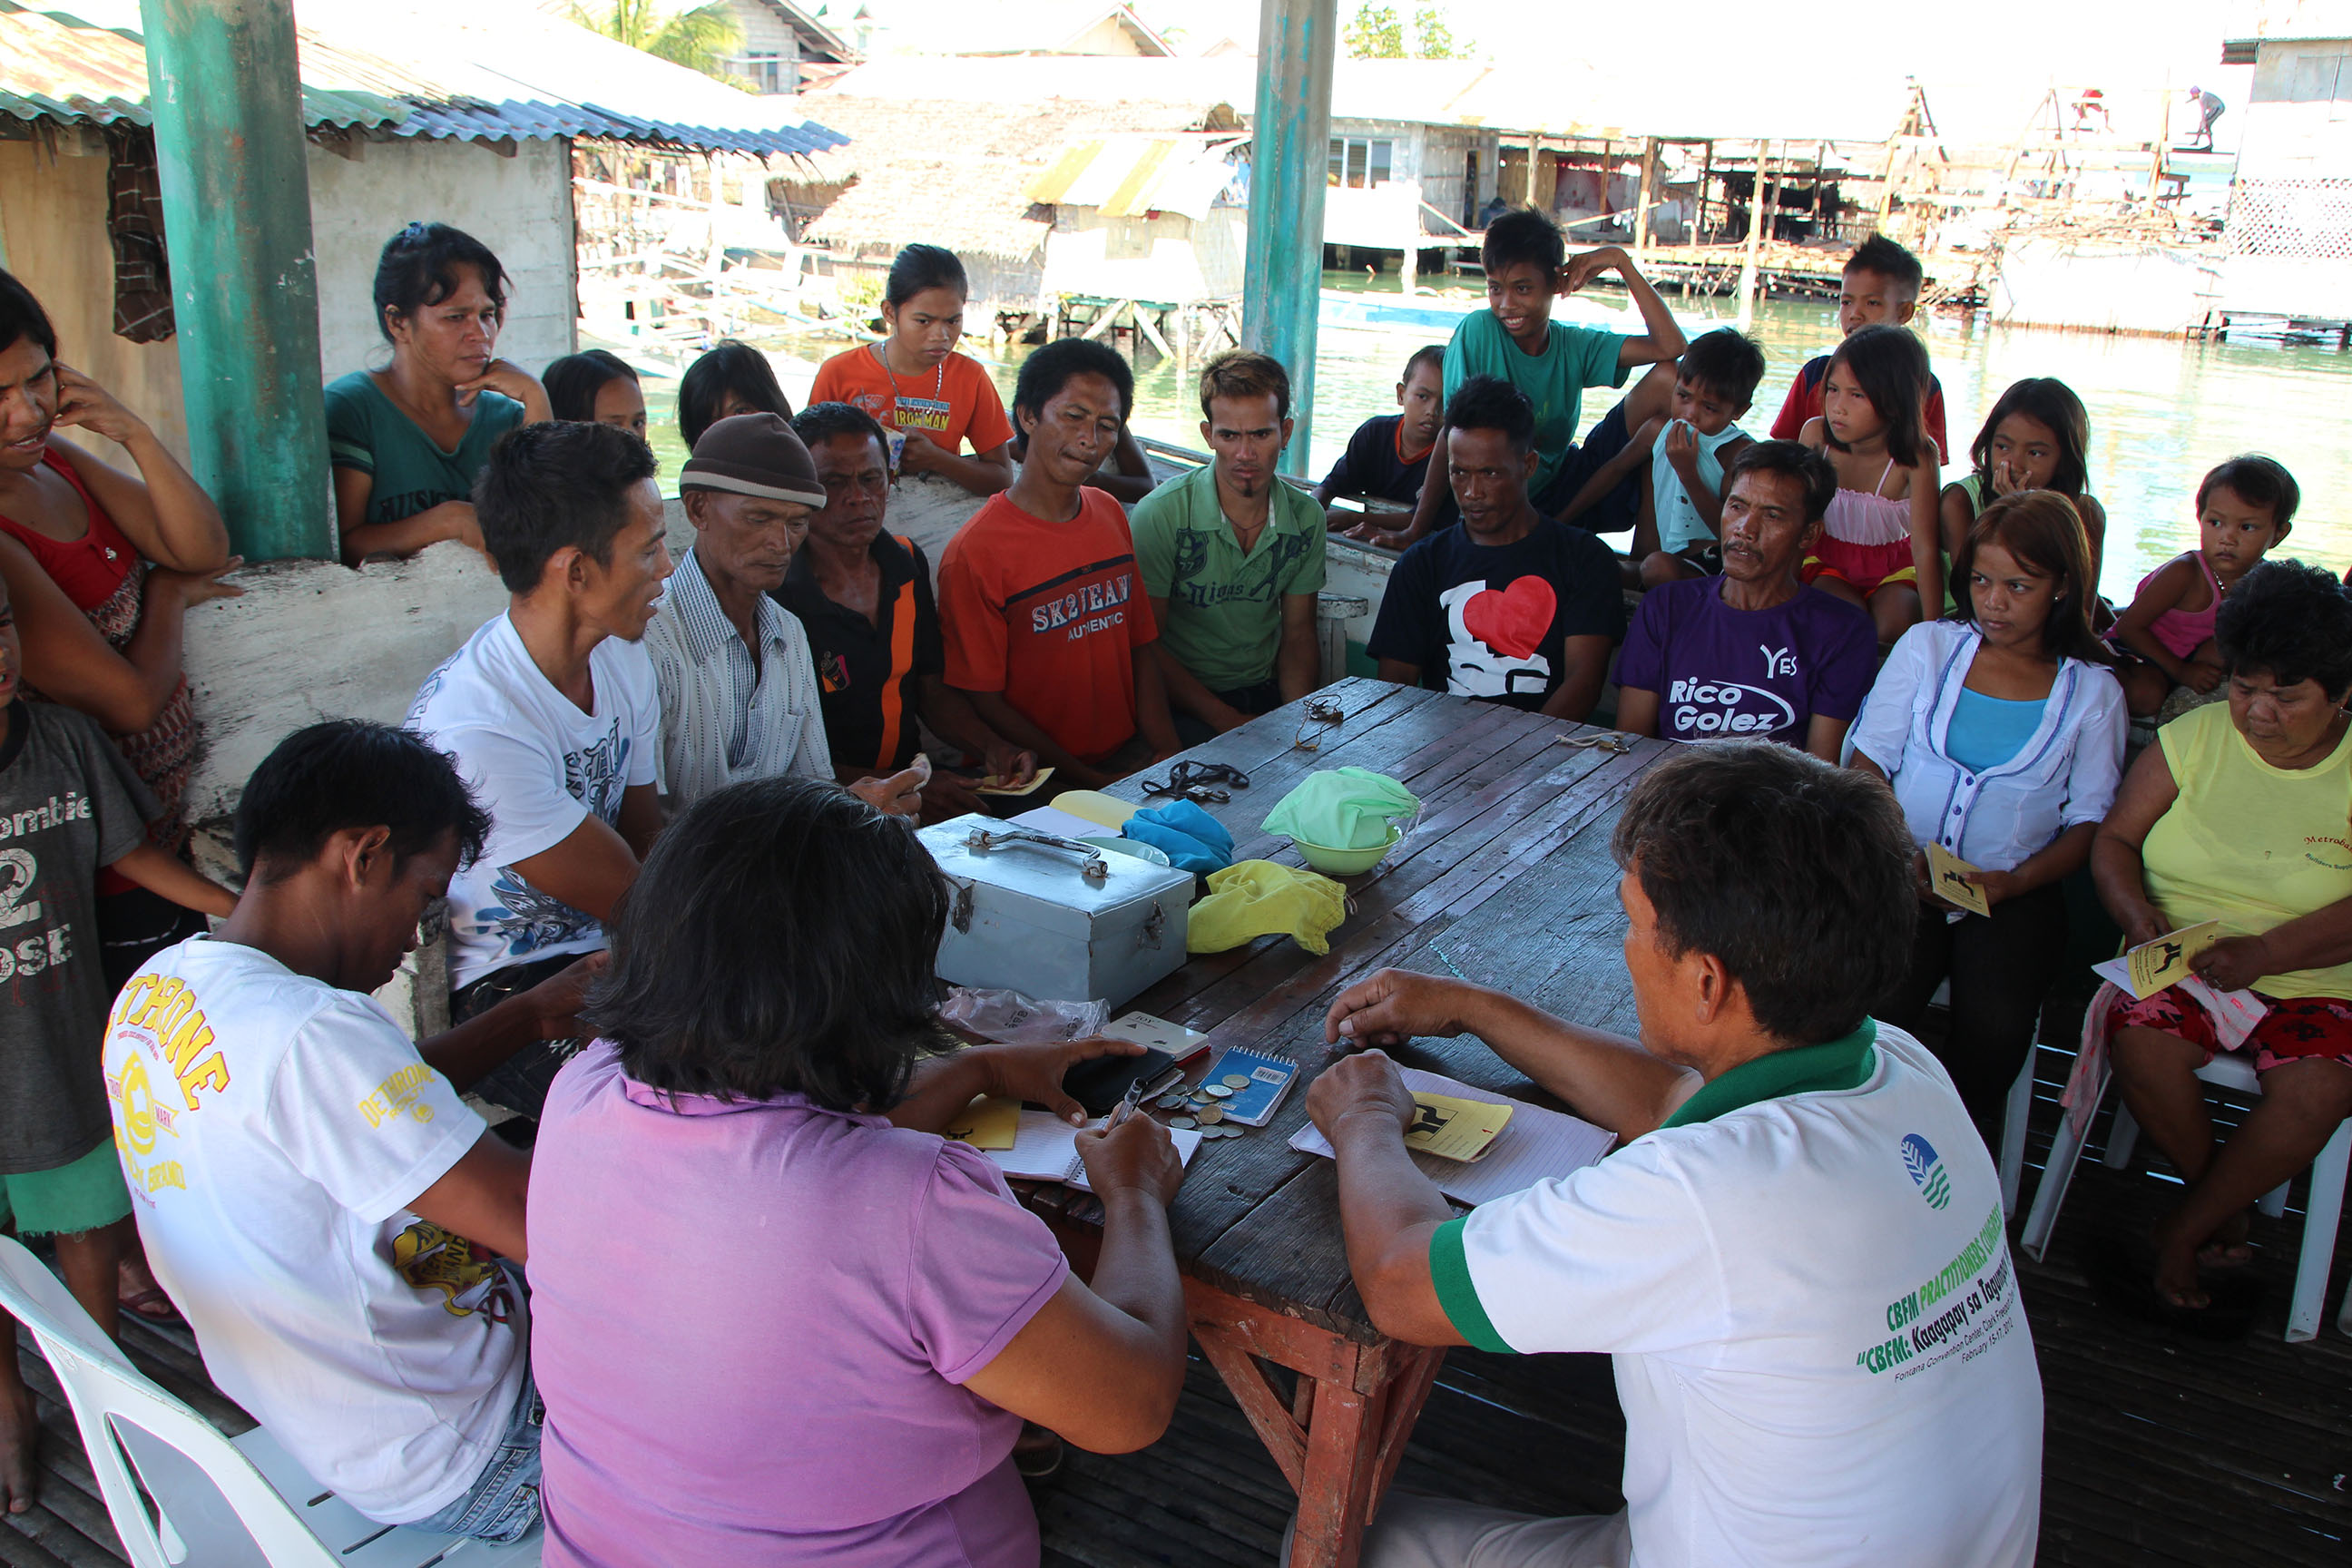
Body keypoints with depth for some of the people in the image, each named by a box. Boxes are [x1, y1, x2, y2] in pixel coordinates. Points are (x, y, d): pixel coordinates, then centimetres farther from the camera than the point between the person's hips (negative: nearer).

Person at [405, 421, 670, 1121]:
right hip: (496, 990, -8)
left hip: (601, 952, 8)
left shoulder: (621, 658, 1)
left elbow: (647, 844, 6)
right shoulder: (472, 730, -26)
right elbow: (633, 902, -19)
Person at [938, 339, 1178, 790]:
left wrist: (1168, 754, -2)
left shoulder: (1110, 514, 11)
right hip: (1044, 782, -6)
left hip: (1131, 753, 7)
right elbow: (983, 699, -9)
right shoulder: (973, 553, -11)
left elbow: (1141, 648, 13)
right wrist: (1091, 783, -14)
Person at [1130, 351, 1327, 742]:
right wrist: (1227, 721, -18)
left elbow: (1298, 635, 11)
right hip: (1183, 707, -5)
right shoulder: (1160, 515, -13)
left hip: (1267, 695, 5)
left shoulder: (1306, 519, 3)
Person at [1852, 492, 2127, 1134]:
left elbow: (2090, 821, 8)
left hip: (2016, 892, 0)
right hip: (1905, 873, 0)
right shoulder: (1928, 645, 11)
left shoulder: (2093, 691, 9)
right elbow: (1868, 761, 9)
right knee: (1876, 1002, -29)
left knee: (1994, 1026, -29)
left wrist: (2017, 881, -12)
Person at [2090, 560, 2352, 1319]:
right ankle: (2217, 1198, 1)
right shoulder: (2195, 736, 4)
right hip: (2181, 962, 1)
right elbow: (2114, 838, 6)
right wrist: (2138, 914, -15)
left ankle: (2184, 1230, -5)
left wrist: (2263, 953, -26)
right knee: (2141, 1043, -29)